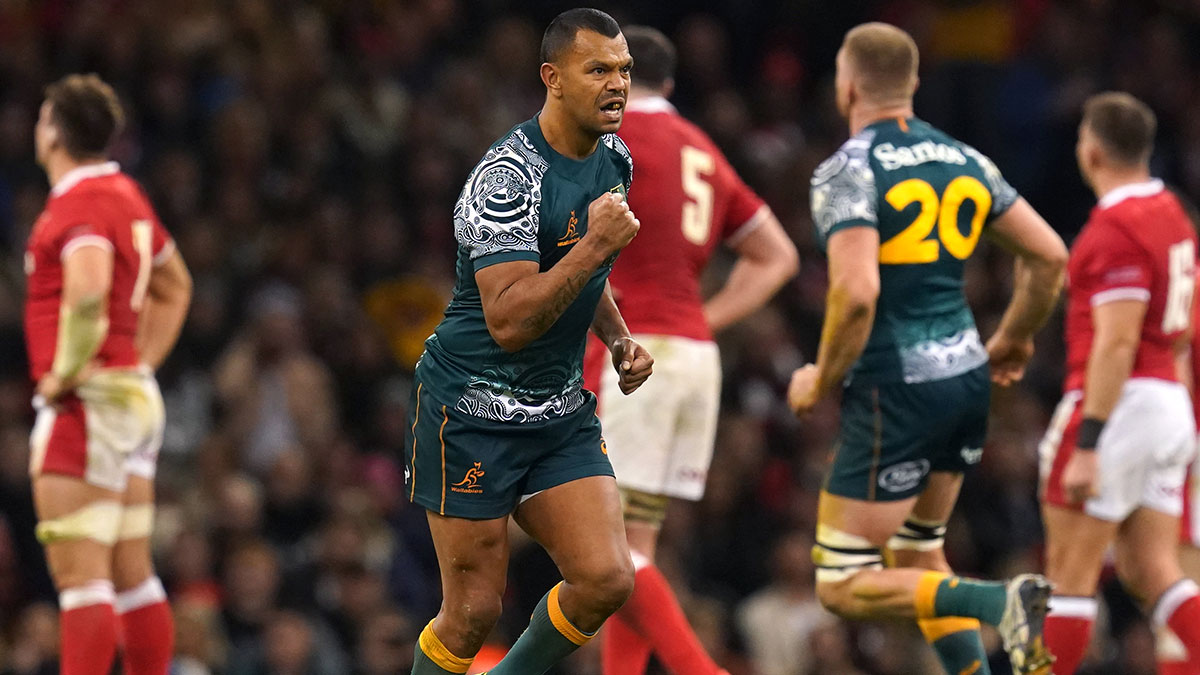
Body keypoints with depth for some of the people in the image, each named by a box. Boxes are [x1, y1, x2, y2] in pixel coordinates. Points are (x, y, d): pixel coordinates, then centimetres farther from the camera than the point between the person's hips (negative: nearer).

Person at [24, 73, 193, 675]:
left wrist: (64, 372, -22)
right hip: (137, 399, 10)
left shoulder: (79, 204, -15)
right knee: (132, 576, 11)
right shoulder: (127, 194, 15)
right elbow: (175, 286, 30)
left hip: (87, 401, -10)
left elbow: (88, 290, -34)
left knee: (79, 576, -11)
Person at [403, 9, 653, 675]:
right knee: (473, 611, -3)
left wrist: (619, 339, 9)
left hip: (561, 413, 7)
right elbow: (509, 320, -29)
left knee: (606, 580, -8)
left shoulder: (614, 160, 6)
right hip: (474, 413, -7)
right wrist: (596, 245, -30)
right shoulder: (508, 177, -21)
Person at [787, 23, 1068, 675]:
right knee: (916, 555, 23)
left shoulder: (847, 170, -12)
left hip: (895, 394, -7)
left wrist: (823, 379, -9)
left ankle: (999, 600, -21)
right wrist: (1012, 340, 26)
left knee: (844, 586, -1)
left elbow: (856, 292, -24)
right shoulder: (962, 159, 9)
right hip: (966, 378, 7)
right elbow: (1048, 255, 10)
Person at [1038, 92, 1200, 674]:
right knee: (1150, 572, 9)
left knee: (1070, 575, -2)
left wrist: (1086, 445, -23)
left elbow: (1116, 343, -21)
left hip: (1118, 403, -9)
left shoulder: (1116, 228, -16)